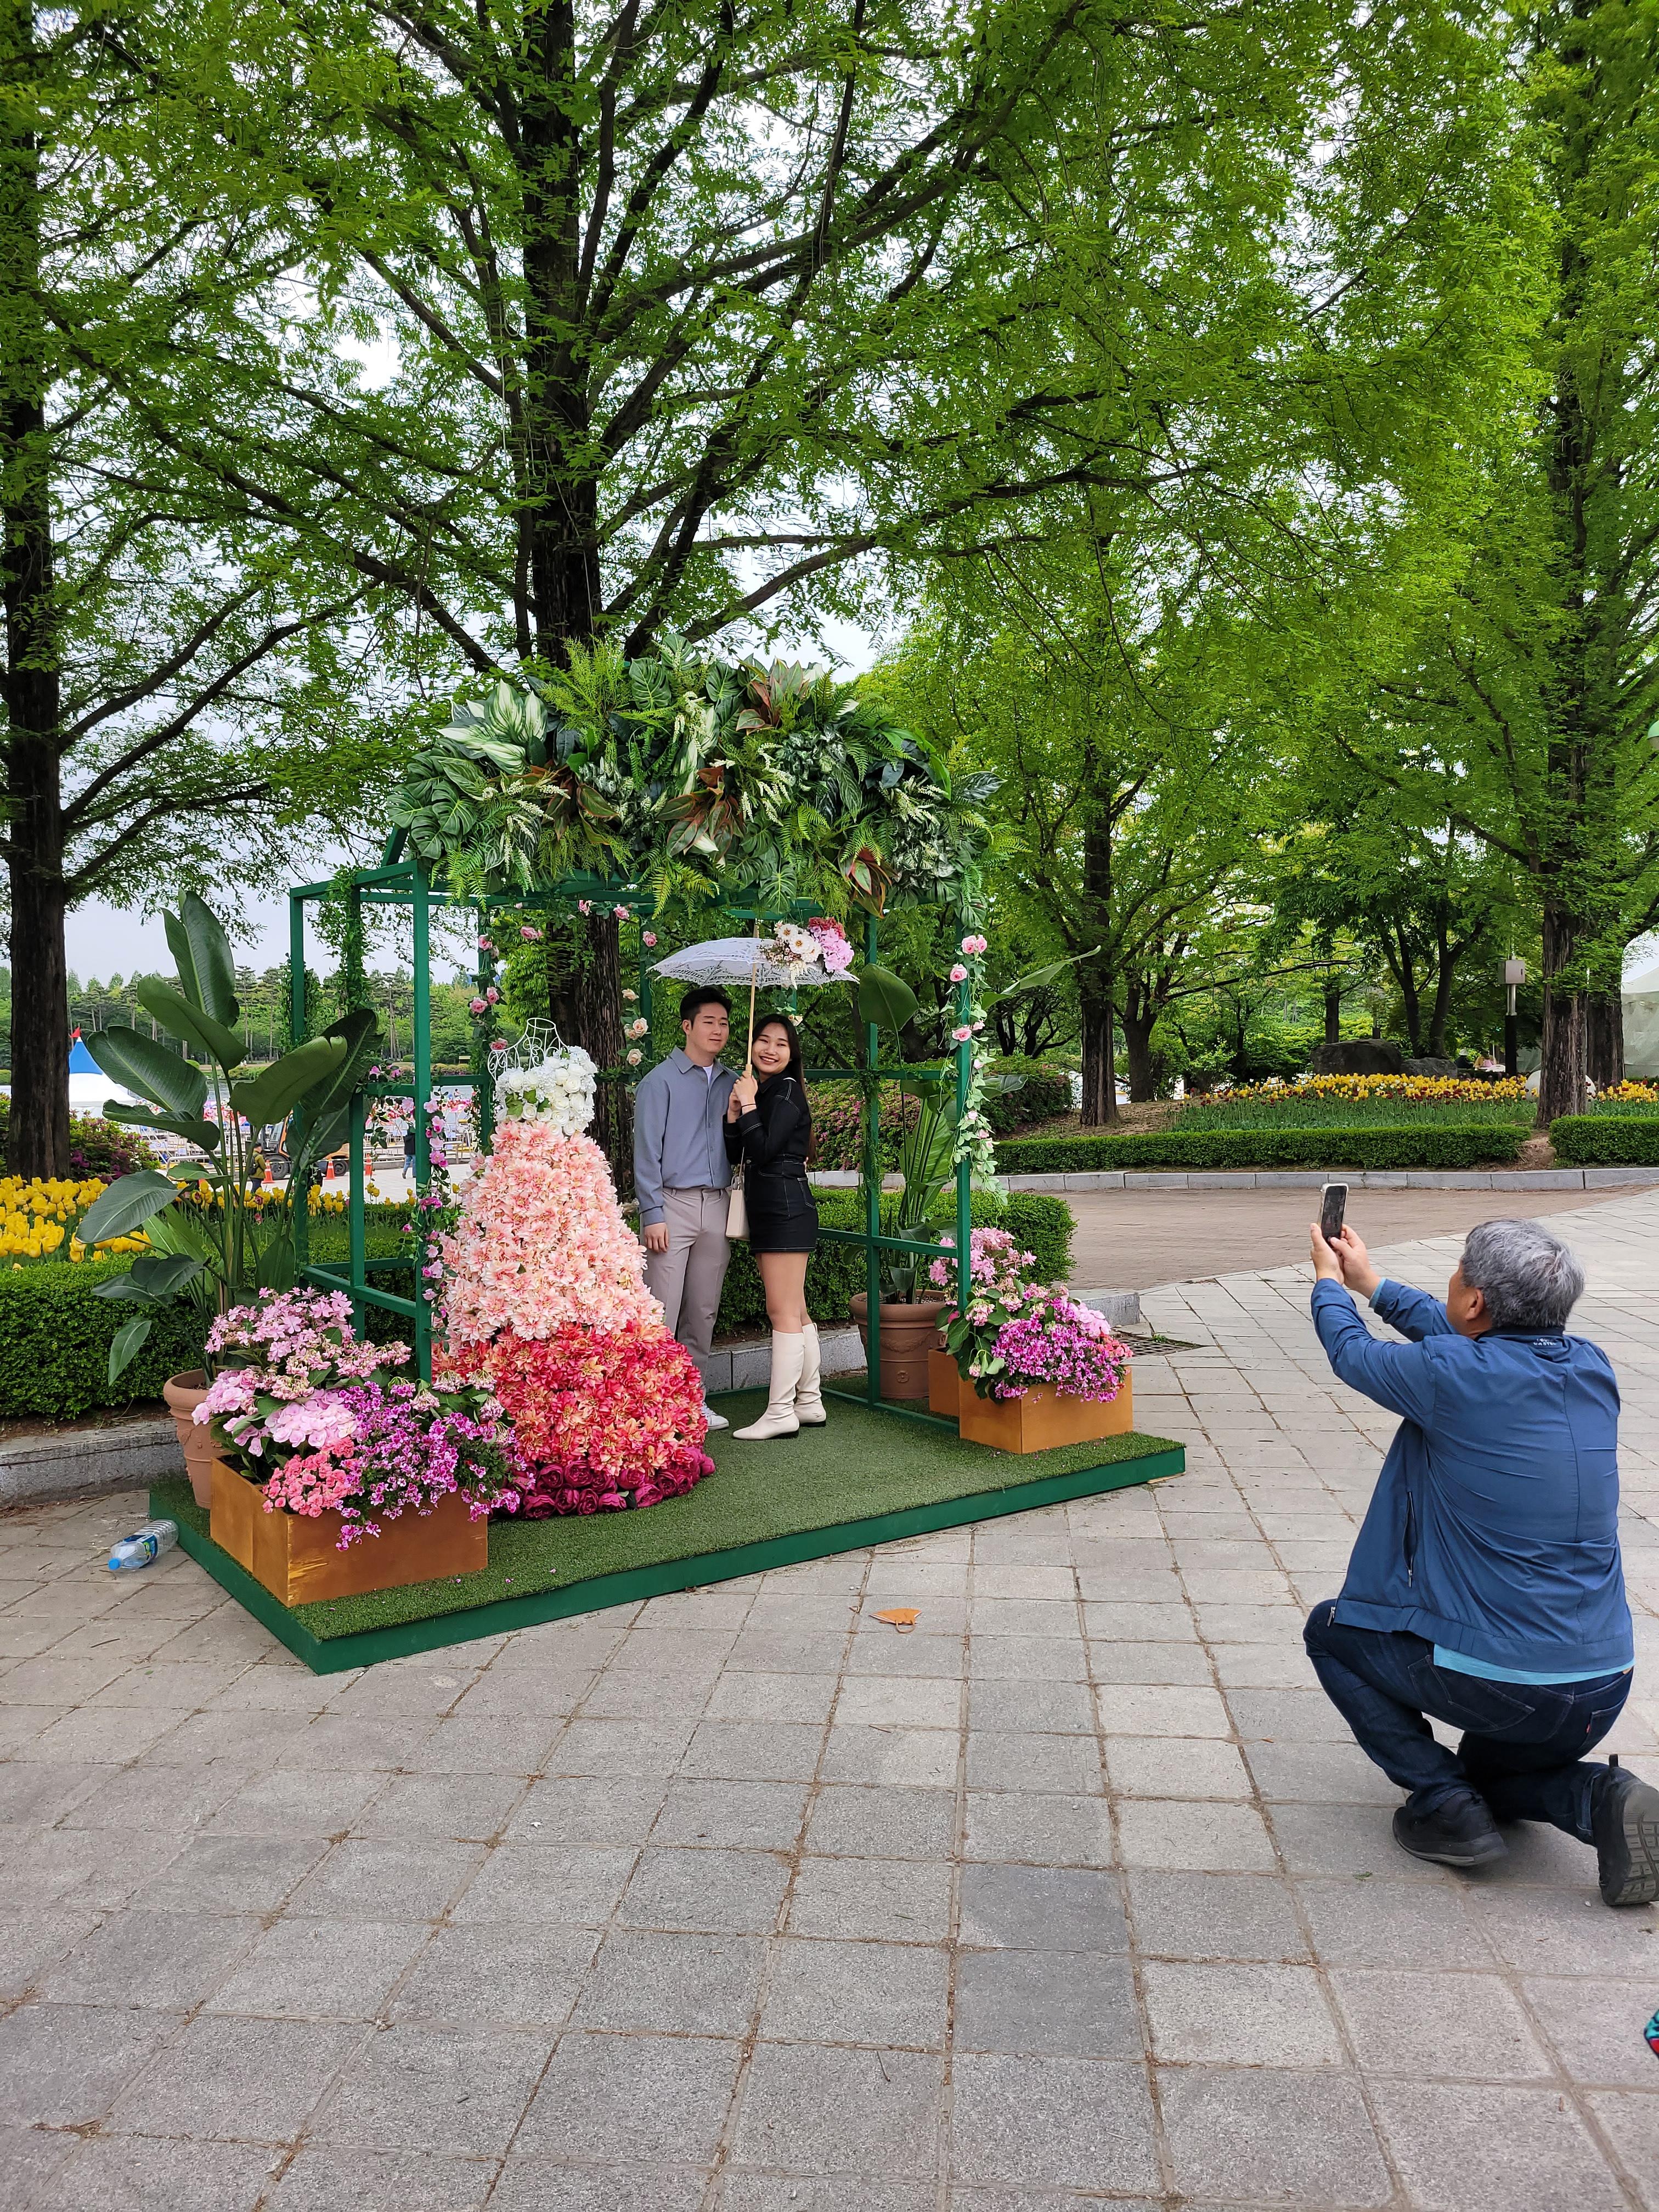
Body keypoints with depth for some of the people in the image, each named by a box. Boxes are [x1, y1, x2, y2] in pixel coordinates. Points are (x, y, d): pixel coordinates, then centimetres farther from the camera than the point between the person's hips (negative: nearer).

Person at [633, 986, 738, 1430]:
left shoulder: (732, 1082, 15)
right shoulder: (661, 1080, -1)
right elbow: (647, 1151, -6)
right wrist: (653, 1214, -11)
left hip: (717, 1206, 5)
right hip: (674, 1203, -5)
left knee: (704, 1312, 10)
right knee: (663, 1311, -5)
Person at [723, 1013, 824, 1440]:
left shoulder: (787, 1091, -9)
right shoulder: (760, 1091, 17)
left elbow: (764, 1150, -18)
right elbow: (736, 1154, 13)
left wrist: (748, 1107, -12)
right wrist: (734, 1115, -2)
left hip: (785, 1208, -10)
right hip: (766, 1210, 10)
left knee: (783, 1312, -7)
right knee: (795, 1312, 12)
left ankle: (781, 1413, -4)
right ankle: (810, 1405, 19)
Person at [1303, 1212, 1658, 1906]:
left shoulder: (1451, 1377, -20)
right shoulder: (1590, 1368, -1)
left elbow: (1354, 1354, 2)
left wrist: (1329, 1283, 22)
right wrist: (1370, 1283, 29)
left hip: (1491, 1683, -7)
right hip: (1603, 1689, 7)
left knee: (1330, 1629, 19)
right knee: (1491, 1772, 34)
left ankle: (1445, 1803, 8)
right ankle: (1596, 1797, 4)